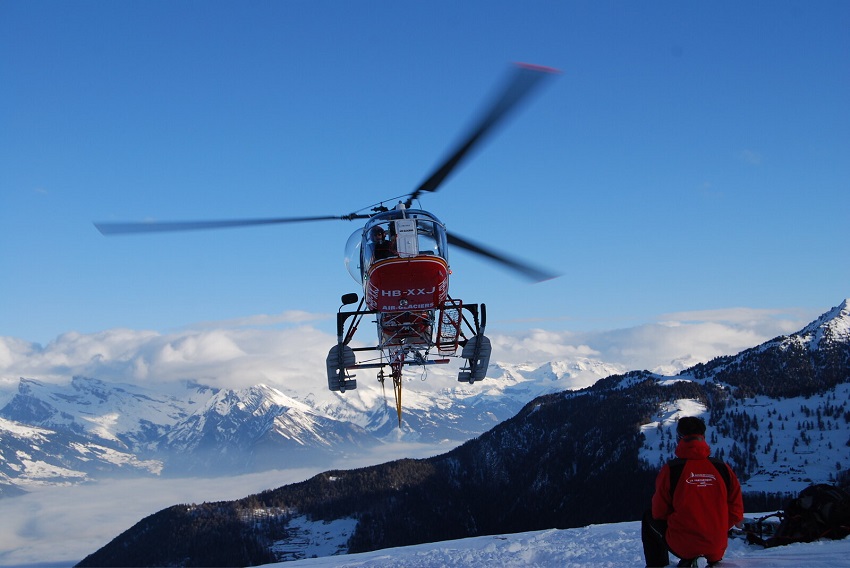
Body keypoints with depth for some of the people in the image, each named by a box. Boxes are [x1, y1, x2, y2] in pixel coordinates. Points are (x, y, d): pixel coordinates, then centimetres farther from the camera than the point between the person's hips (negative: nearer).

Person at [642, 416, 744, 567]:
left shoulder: (670, 469, -13)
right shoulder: (723, 468, -5)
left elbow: (659, 512, -4)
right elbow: (736, 513, 0)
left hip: (682, 546, -3)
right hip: (718, 548, 3)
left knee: (649, 518, 25)